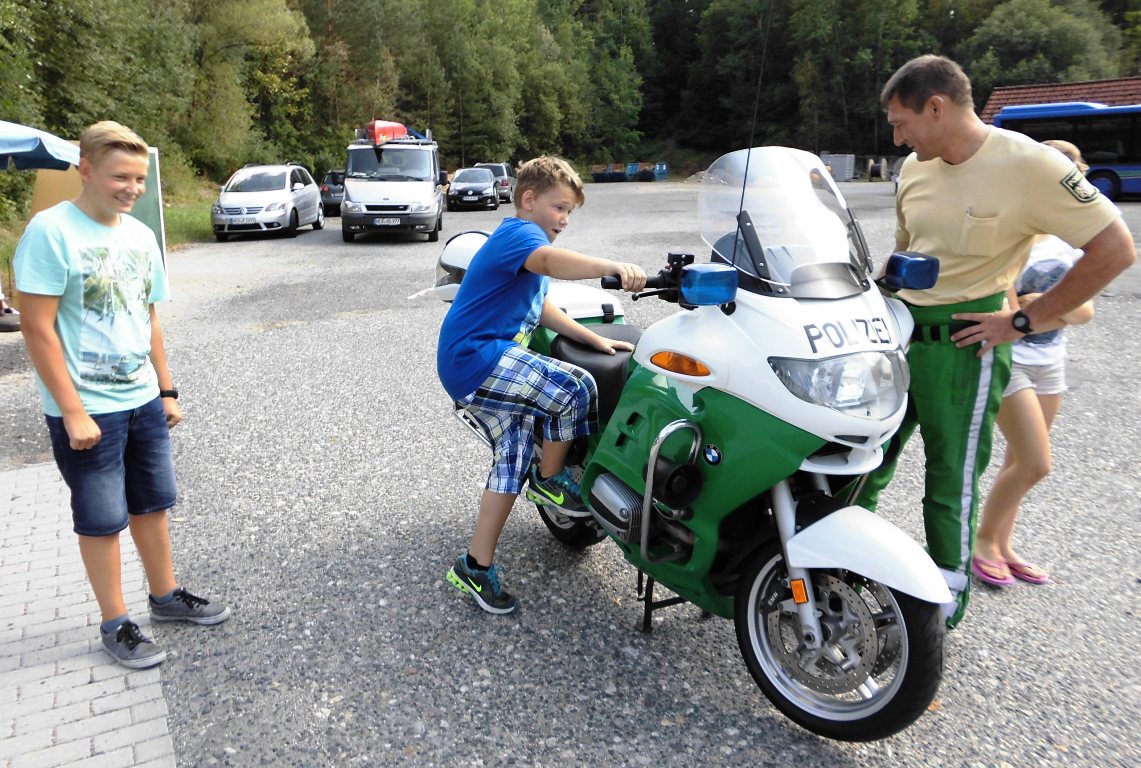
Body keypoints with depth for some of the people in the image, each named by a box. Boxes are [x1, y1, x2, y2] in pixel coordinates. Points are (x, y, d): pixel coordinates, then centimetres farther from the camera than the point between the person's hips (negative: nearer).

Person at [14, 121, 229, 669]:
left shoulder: (140, 234, 6)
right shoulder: (51, 232, -15)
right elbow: (37, 328, -17)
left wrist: (166, 390, 14)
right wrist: (73, 412, -18)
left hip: (143, 401, 6)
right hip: (87, 411, -6)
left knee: (152, 505, 17)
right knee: (102, 520, 7)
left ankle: (166, 597, 34)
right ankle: (116, 626, 22)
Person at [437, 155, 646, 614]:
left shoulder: (525, 240, 24)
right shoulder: (519, 233, -11)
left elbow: (540, 308, 30)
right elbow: (550, 261, -36)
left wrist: (595, 339, 22)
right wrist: (615, 267, -51)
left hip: (472, 366, 11)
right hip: (475, 357, -11)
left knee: (513, 458, 10)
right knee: (576, 388, -21)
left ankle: (475, 566, 16)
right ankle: (550, 479, 3)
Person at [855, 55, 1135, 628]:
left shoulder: (1029, 165, -15)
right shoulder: (915, 168, 6)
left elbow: (1115, 249, -12)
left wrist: (1024, 321, -12)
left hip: (964, 343, -6)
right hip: (899, 331, 6)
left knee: (951, 478, 4)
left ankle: (946, 598, 23)